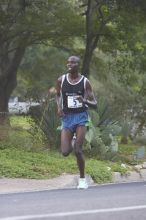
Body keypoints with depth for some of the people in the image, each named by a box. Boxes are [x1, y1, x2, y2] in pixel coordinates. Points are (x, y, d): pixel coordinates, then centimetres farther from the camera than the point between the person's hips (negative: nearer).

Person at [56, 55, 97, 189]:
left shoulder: (85, 82, -5)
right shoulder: (61, 80, 1)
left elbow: (95, 104, -3)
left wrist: (85, 101, -25)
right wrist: (59, 107, 1)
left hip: (81, 117, -2)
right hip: (67, 118, 2)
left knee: (78, 151, -12)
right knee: (65, 152, -8)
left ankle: (82, 179, 7)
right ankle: (72, 140, 29)